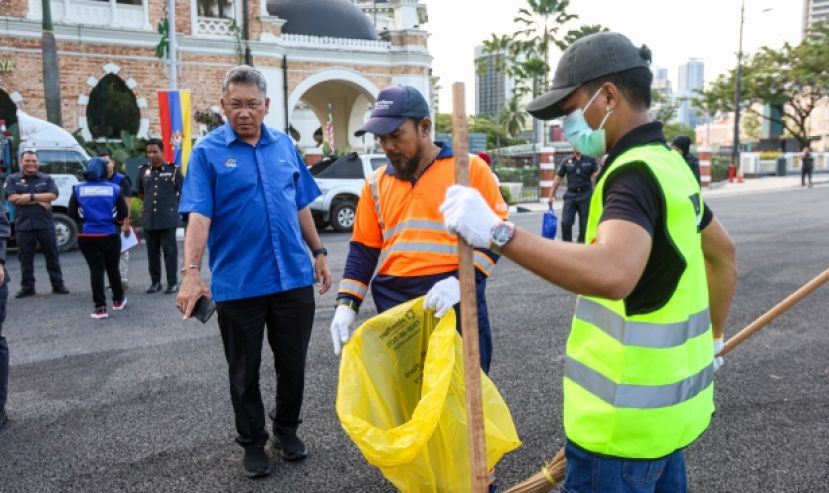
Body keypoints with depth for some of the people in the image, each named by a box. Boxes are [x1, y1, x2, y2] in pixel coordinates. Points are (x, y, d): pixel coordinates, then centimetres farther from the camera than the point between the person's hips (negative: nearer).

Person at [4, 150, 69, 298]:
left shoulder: (47, 178, 7)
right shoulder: (12, 179, 6)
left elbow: (52, 195, -7)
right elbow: (12, 197, -9)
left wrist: (30, 197, -16)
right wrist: (39, 201, -12)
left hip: (45, 224, 0)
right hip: (23, 225, 0)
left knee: (52, 255, 5)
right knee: (25, 257, 6)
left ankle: (58, 285, 13)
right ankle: (27, 287, 16)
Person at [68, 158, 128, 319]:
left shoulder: (78, 189, 0)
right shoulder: (114, 189, -4)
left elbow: (72, 213, 0)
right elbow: (123, 213, -5)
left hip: (87, 236, 1)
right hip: (110, 235, 0)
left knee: (96, 270, 4)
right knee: (112, 268, 15)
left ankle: (100, 307, 1)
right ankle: (118, 300, 31)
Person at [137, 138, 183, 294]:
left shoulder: (173, 170, -3)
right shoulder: (143, 171, 8)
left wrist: (173, 204, 7)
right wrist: (150, 203, 13)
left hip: (168, 218, -4)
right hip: (149, 219, 4)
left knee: (170, 251, 0)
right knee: (152, 252, 10)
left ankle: (172, 283, 7)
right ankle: (155, 282, 20)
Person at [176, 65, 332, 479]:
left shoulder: (284, 145, 8)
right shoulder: (207, 152, -4)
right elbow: (198, 215, -15)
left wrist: (318, 253, 12)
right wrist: (191, 272, -26)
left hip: (294, 278, 3)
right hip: (237, 284, -3)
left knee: (293, 363, 14)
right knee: (245, 372, 11)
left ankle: (287, 429, 37)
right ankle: (252, 442, 31)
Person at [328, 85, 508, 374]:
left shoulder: (470, 168, -2)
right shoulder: (377, 183, 11)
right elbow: (363, 249, 13)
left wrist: (462, 281, -19)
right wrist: (347, 304, 2)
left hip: (456, 302, -3)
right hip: (393, 308, 4)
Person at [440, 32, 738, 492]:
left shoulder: (634, 172, -22)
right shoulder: (668, 164, 10)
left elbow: (612, 273, -42)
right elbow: (723, 253, 22)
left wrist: (497, 232, -39)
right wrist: (712, 338, 29)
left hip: (628, 416, -10)